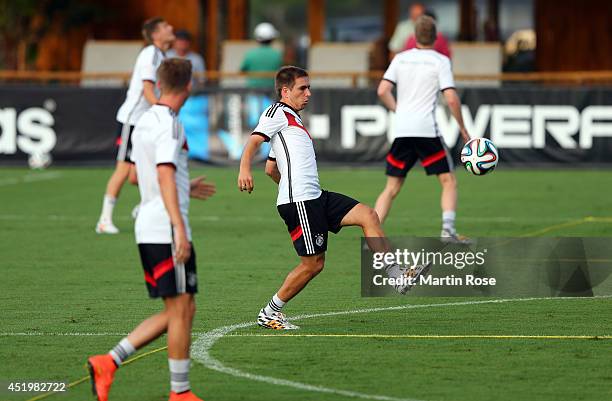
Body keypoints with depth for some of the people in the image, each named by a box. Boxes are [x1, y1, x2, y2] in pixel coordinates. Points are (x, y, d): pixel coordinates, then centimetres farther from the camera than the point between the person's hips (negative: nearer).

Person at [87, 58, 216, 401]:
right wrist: (179, 227, -27)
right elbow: (165, 175, -22)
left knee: (178, 313, 12)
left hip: (148, 230, 9)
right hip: (166, 230, -9)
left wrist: (184, 188, 35)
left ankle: (108, 363, 5)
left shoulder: (144, 122, 16)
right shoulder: (168, 124, -12)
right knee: (181, 311, -3)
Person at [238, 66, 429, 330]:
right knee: (313, 263, -8)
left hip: (315, 198, 10)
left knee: (367, 215, 1)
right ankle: (269, 313, 4)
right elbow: (254, 140, -19)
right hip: (299, 202, -10)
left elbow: (270, 168, 32)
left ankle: (397, 276, -4)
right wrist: (244, 169, -35)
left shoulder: (292, 121, 27)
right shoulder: (278, 113, -2)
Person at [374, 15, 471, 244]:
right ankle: (448, 230, -11)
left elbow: (382, 91, 4)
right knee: (449, 181, 5)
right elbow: (451, 98, -8)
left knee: (392, 188, 10)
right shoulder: (440, 61, 0)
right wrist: (462, 129, 2)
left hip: (401, 130, 4)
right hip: (427, 129, -4)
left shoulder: (401, 59, 11)